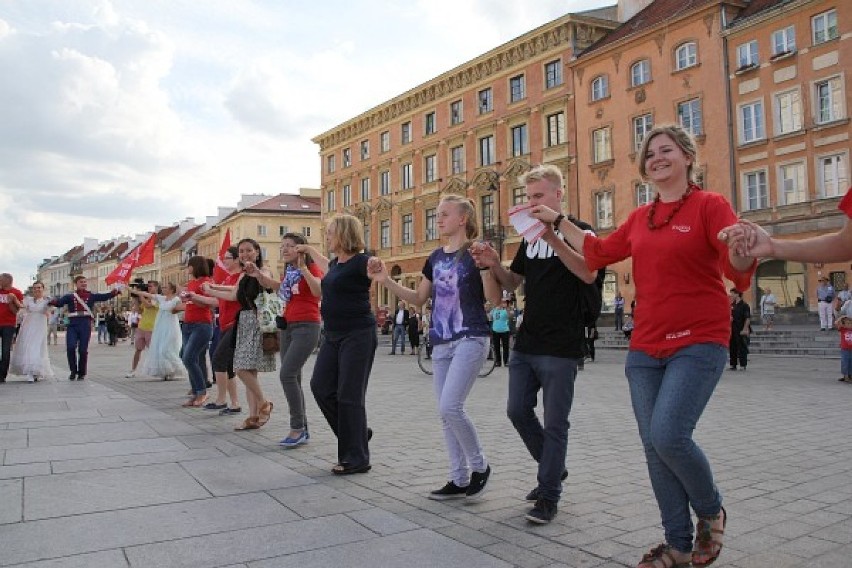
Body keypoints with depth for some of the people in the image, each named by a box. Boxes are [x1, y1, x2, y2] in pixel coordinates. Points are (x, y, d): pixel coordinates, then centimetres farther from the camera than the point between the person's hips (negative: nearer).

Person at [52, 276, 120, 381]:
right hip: (72, 324, 0)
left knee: (83, 350, 2)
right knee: (71, 347, -11)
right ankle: (73, 371, 8)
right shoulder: (69, 296, 11)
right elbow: (59, 303, -3)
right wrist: (51, 301, -23)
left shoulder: (92, 296, 11)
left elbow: (106, 296, 2)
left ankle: (82, 373, 16)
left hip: (85, 325, 0)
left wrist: (116, 290, -12)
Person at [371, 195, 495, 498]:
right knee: (446, 413, 8)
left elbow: (495, 300, -11)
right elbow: (419, 298, 16)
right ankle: (460, 480, 19)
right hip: (441, 343, 7)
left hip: (471, 339, -7)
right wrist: (387, 280, 4)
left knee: (450, 407, -17)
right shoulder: (436, 257, 13)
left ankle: (479, 466, 5)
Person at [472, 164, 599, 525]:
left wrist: (552, 237, -34)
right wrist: (493, 264, -3)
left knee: (554, 423, 0)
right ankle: (554, 470, 31)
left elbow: (588, 273, -24)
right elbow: (511, 284, 18)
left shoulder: (576, 230, -5)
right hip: (525, 344, 7)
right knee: (518, 411, 10)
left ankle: (548, 497, 13)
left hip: (560, 349, -7)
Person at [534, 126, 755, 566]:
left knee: (669, 435, -18)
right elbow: (598, 252, 20)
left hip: (699, 342, -6)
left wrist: (742, 248, -39)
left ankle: (711, 509, 14)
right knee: (654, 444, 6)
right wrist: (558, 222, 22)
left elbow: (738, 268, -17)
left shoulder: (709, 205, -5)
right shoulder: (640, 218, 11)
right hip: (646, 347, 6)